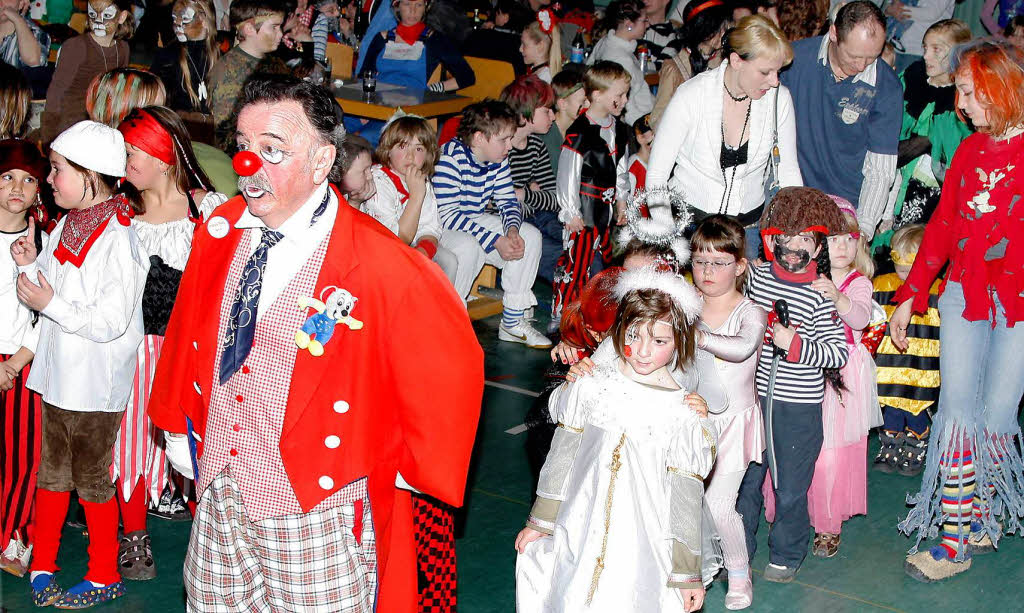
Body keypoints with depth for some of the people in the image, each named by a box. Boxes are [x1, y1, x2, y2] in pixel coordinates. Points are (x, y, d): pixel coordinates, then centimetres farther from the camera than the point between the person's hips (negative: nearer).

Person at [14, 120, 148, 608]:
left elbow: (111, 322, -24)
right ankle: (42, 565, 30)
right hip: (59, 375, 8)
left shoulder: (118, 238, -20)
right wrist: (31, 263, -2)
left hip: (95, 384, -8)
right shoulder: (67, 226, 6)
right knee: (52, 472, 17)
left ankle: (105, 576, 21)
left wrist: (51, 303, -23)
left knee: (91, 478, 5)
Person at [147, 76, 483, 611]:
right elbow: (186, 335, 15)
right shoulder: (218, 235, -1)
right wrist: (178, 429, 18)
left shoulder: (381, 265, -18)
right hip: (219, 490, 5)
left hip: (315, 507, -5)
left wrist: (404, 467, -4)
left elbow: (452, 365, -10)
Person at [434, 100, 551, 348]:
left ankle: (512, 321, -2)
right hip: (440, 226, -8)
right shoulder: (450, 157, -25)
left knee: (530, 236, -8)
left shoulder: (498, 160, -1)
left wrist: (512, 229, -21)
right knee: (468, 248, -38)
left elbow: (508, 201, 5)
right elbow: (449, 214, -29)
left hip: (476, 221, 8)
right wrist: (495, 241, -32)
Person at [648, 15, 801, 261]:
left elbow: (788, 172, 5)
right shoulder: (692, 95, -16)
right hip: (688, 219, -3)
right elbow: (656, 175, -10)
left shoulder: (779, 98, -6)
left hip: (749, 223, 3)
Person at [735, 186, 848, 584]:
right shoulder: (756, 275, 1)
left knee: (790, 487, 6)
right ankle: (740, 548, 29)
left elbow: (839, 353, -13)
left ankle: (787, 554, 27)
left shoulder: (820, 295, -10)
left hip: (799, 406, -3)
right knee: (746, 476, 13)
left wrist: (796, 345, -22)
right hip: (753, 397, 4)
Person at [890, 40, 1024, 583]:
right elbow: (942, 226, 17)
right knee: (958, 411, -1)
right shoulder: (969, 151, 13)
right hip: (965, 294, 4)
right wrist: (909, 296, 14)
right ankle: (957, 533, 4)